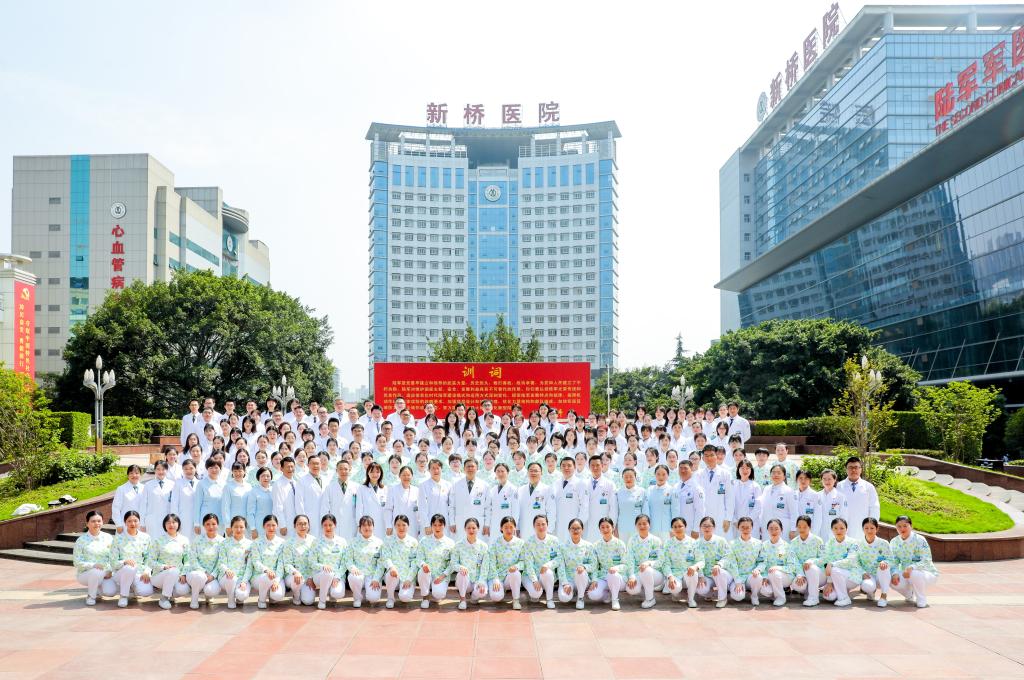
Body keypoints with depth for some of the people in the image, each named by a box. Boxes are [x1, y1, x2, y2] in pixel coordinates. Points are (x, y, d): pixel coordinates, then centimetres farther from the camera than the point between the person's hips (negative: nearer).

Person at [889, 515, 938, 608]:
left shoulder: (919, 540, -17)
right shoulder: (894, 542, -2)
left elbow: (926, 561, -23)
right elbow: (894, 562, -1)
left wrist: (911, 567, -40)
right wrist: (895, 573, -23)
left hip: (927, 573, -5)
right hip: (906, 573, 5)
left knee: (914, 574, -39)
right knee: (892, 579, -26)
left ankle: (922, 599, -9)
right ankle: (910, 595, 9)